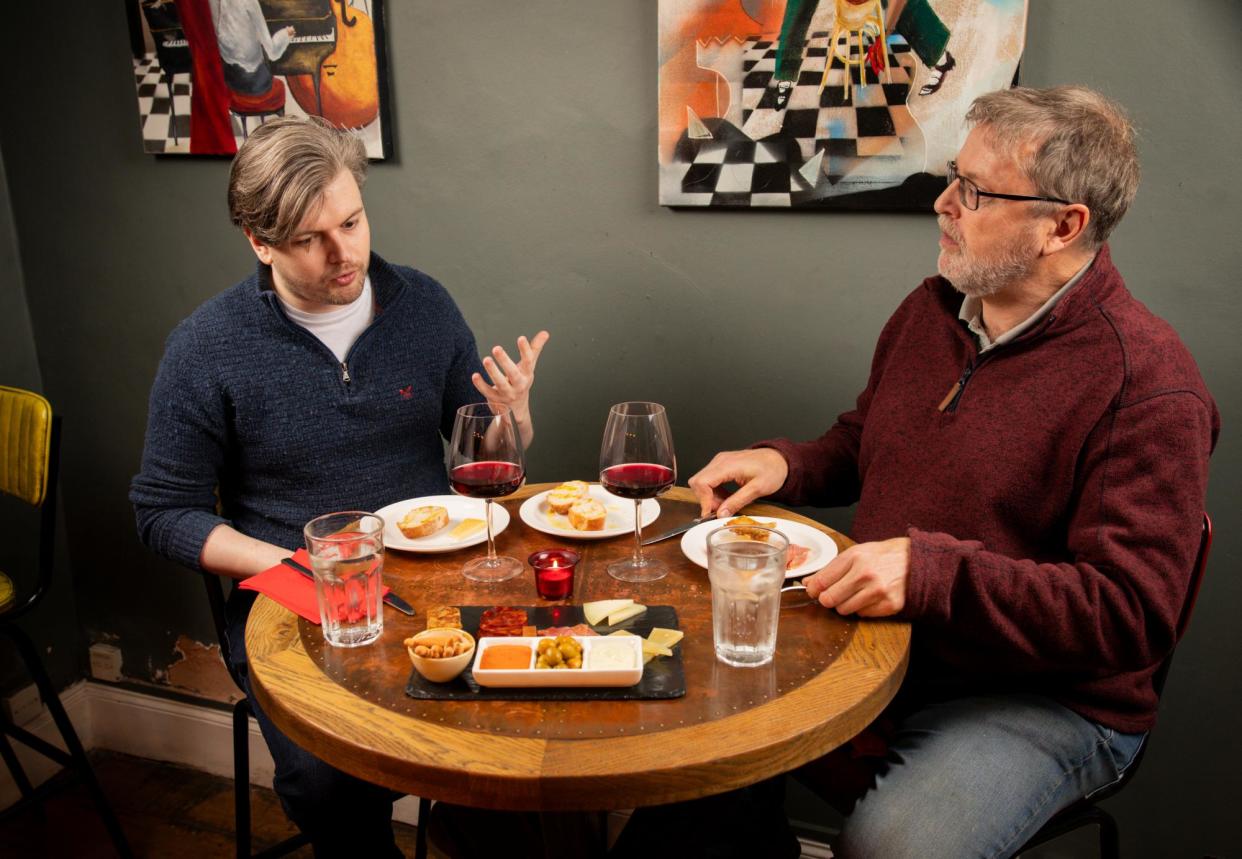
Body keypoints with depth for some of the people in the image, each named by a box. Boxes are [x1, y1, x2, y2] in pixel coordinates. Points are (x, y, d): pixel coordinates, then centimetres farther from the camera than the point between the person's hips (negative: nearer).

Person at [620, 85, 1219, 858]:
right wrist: (785, 465, -1)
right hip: (878, 644, 6)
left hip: (1039, 697, -6)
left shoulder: (1148, 387, -17)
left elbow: (1133, 616, -21)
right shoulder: (931, 309, 6)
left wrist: (932, 571, -30)